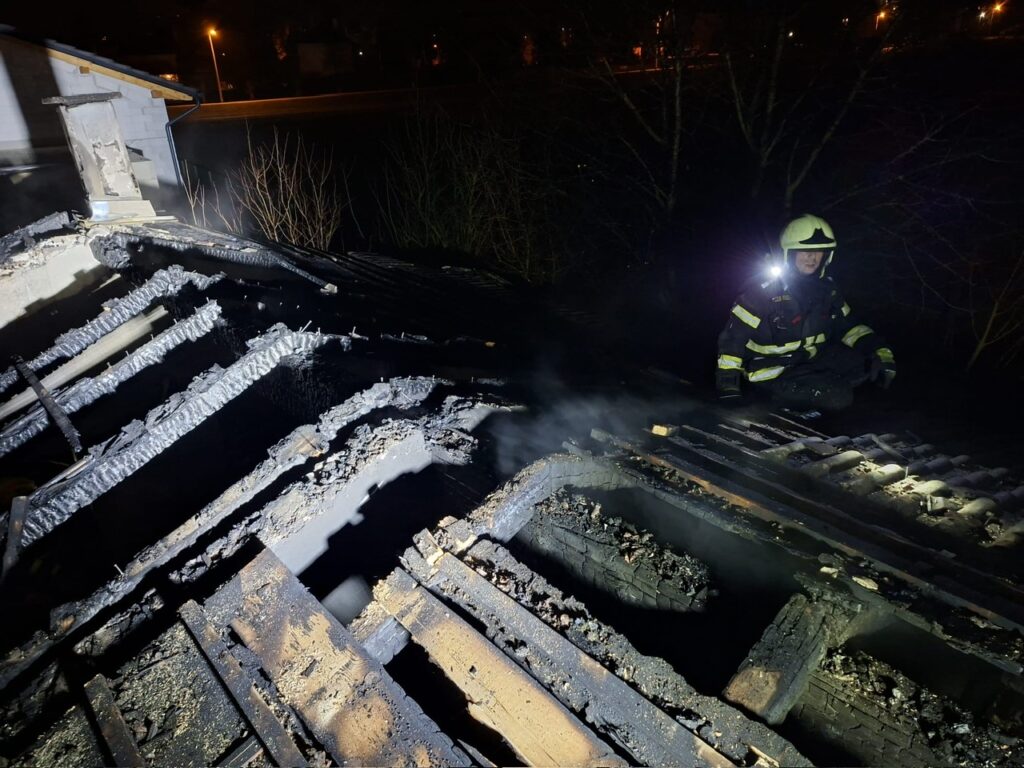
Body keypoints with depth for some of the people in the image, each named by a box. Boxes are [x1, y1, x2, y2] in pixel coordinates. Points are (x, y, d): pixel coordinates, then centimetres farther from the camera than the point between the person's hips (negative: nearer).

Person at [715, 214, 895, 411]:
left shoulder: (826, 289, 5)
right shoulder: (765, 291, -15)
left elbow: (848, 326, 16)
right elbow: (733, 336, -13)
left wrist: (880, 351, 0)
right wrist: (728, 385, -16)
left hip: (813, 361, 7)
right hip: (773, 370, -7)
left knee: (868, 363, -8)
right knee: (837, 397, -25)